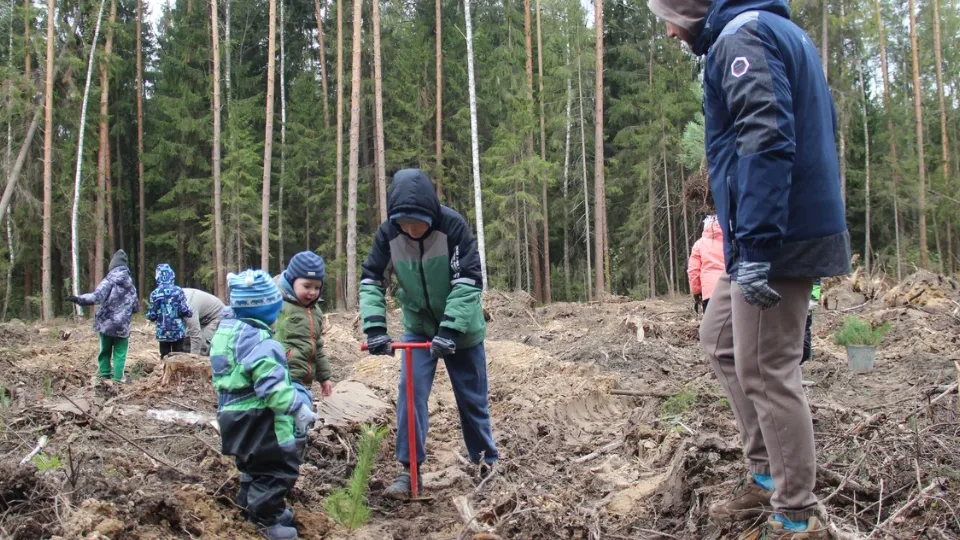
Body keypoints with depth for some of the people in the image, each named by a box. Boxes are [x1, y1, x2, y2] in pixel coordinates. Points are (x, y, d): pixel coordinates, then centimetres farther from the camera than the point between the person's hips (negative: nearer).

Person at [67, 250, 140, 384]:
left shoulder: (110, 281, -9)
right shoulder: (131, 285, 7)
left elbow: (96, 296, -24)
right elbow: (136, 307, 14)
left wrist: (78, 299, -25)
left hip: (106, 323, -2)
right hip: (123, 326, 2)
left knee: (105, 350, 14)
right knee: (120, 352, 7)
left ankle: (104, 373, 20)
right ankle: (118, 377, 2)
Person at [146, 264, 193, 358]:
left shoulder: (155, 294, -5)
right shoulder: (178, 291, -7)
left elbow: (152, 315, -4)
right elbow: (184, 310, -10)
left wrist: (148, 316, 18)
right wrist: (190, 313, 12)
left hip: (163, 332, 0)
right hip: (178, 331, 0)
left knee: (165, 357, 9)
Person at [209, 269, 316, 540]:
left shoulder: (225, 330, 9)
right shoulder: (258, 341, -24)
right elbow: (272, 385, -29)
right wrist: (298, 407, -25)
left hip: (234, 413, 10)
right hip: (258, 418, -10)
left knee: (255, 465, 26)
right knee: (279, 467, 0)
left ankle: (251, 505, 39)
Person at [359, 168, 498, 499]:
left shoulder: (453, 226, -26)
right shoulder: (388, 233, -17)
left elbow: (468, 282, -28)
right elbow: (371, 280, -14)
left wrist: (449, 330, -36)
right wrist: (375, 327, -27)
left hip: (460, 329, -2)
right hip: (418, 327, 2)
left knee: (472, 397, 8)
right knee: (410, 392, -11)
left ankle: (487, 461, 28)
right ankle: (409, 470, -2)